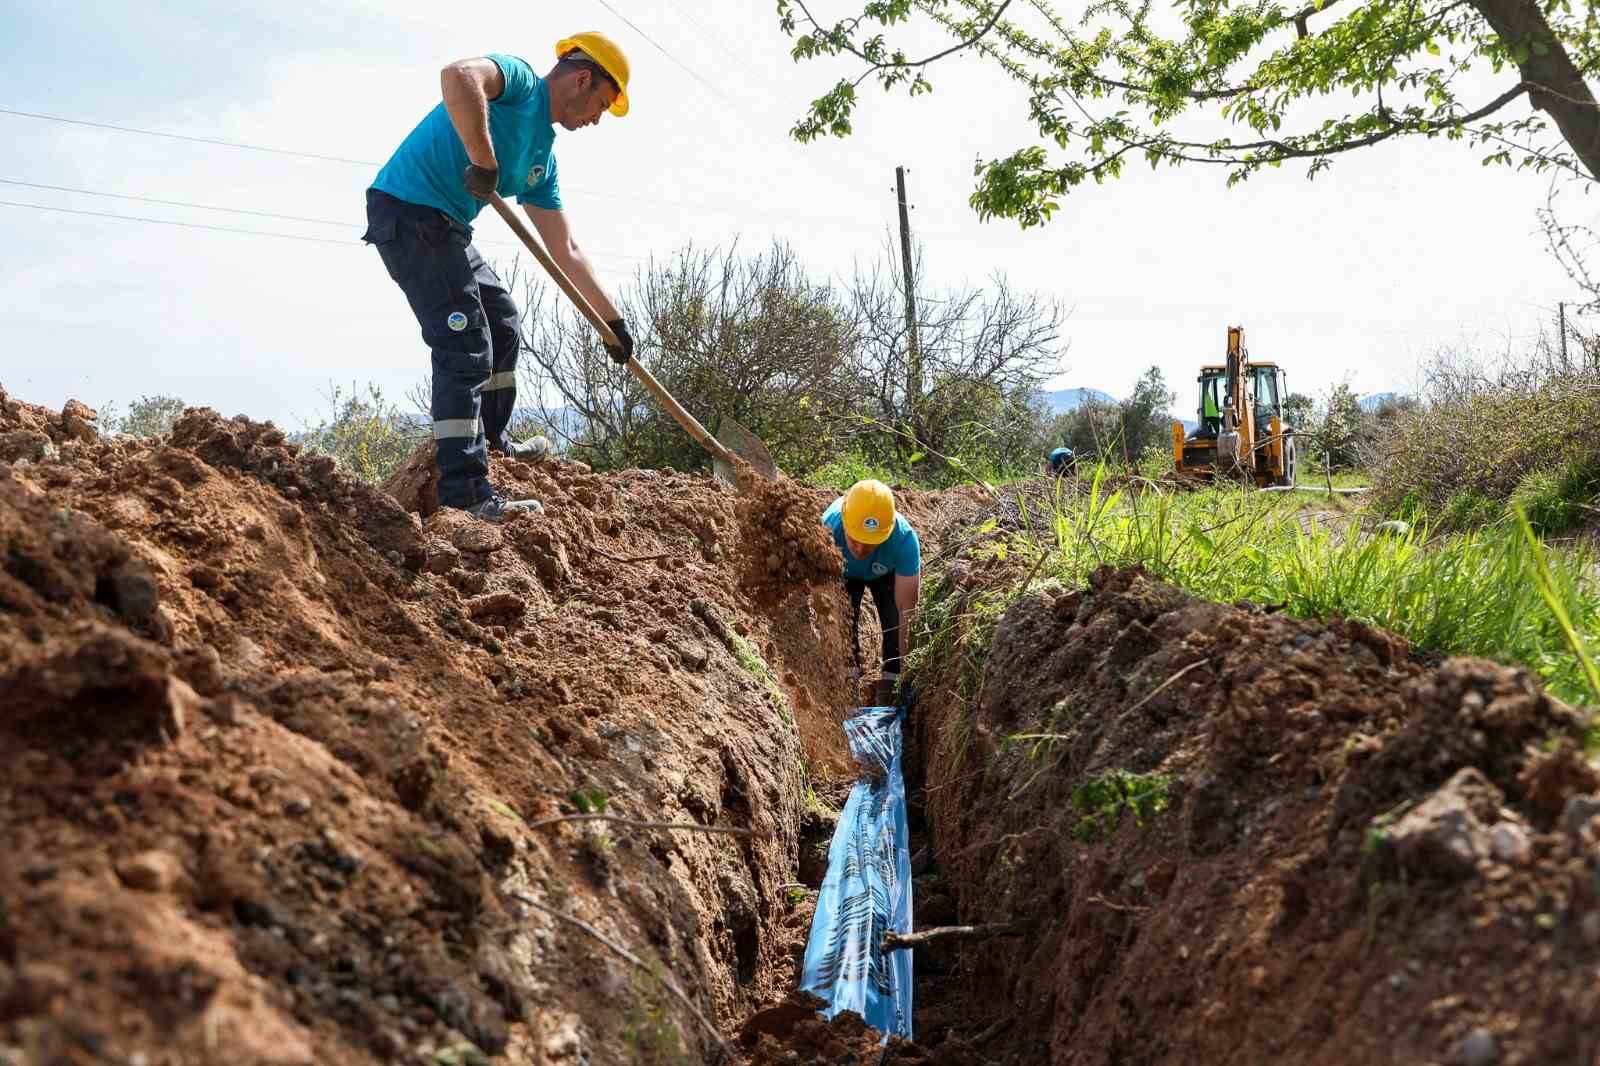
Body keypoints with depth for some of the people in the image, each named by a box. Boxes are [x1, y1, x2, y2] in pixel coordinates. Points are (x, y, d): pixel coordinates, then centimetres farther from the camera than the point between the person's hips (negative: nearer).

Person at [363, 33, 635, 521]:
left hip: (443, 226, 10)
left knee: (501, 321, 22)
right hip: (407, 210, -10)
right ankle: (466, 495, -16)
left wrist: (612, 318, 19)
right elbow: (457, 76, -31)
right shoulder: (518, 78, -7)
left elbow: (566, 253, 20)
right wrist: (485, 163, -26)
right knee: (466, 344, -14)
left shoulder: (542, 159, 17)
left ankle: (491, 439, 36)